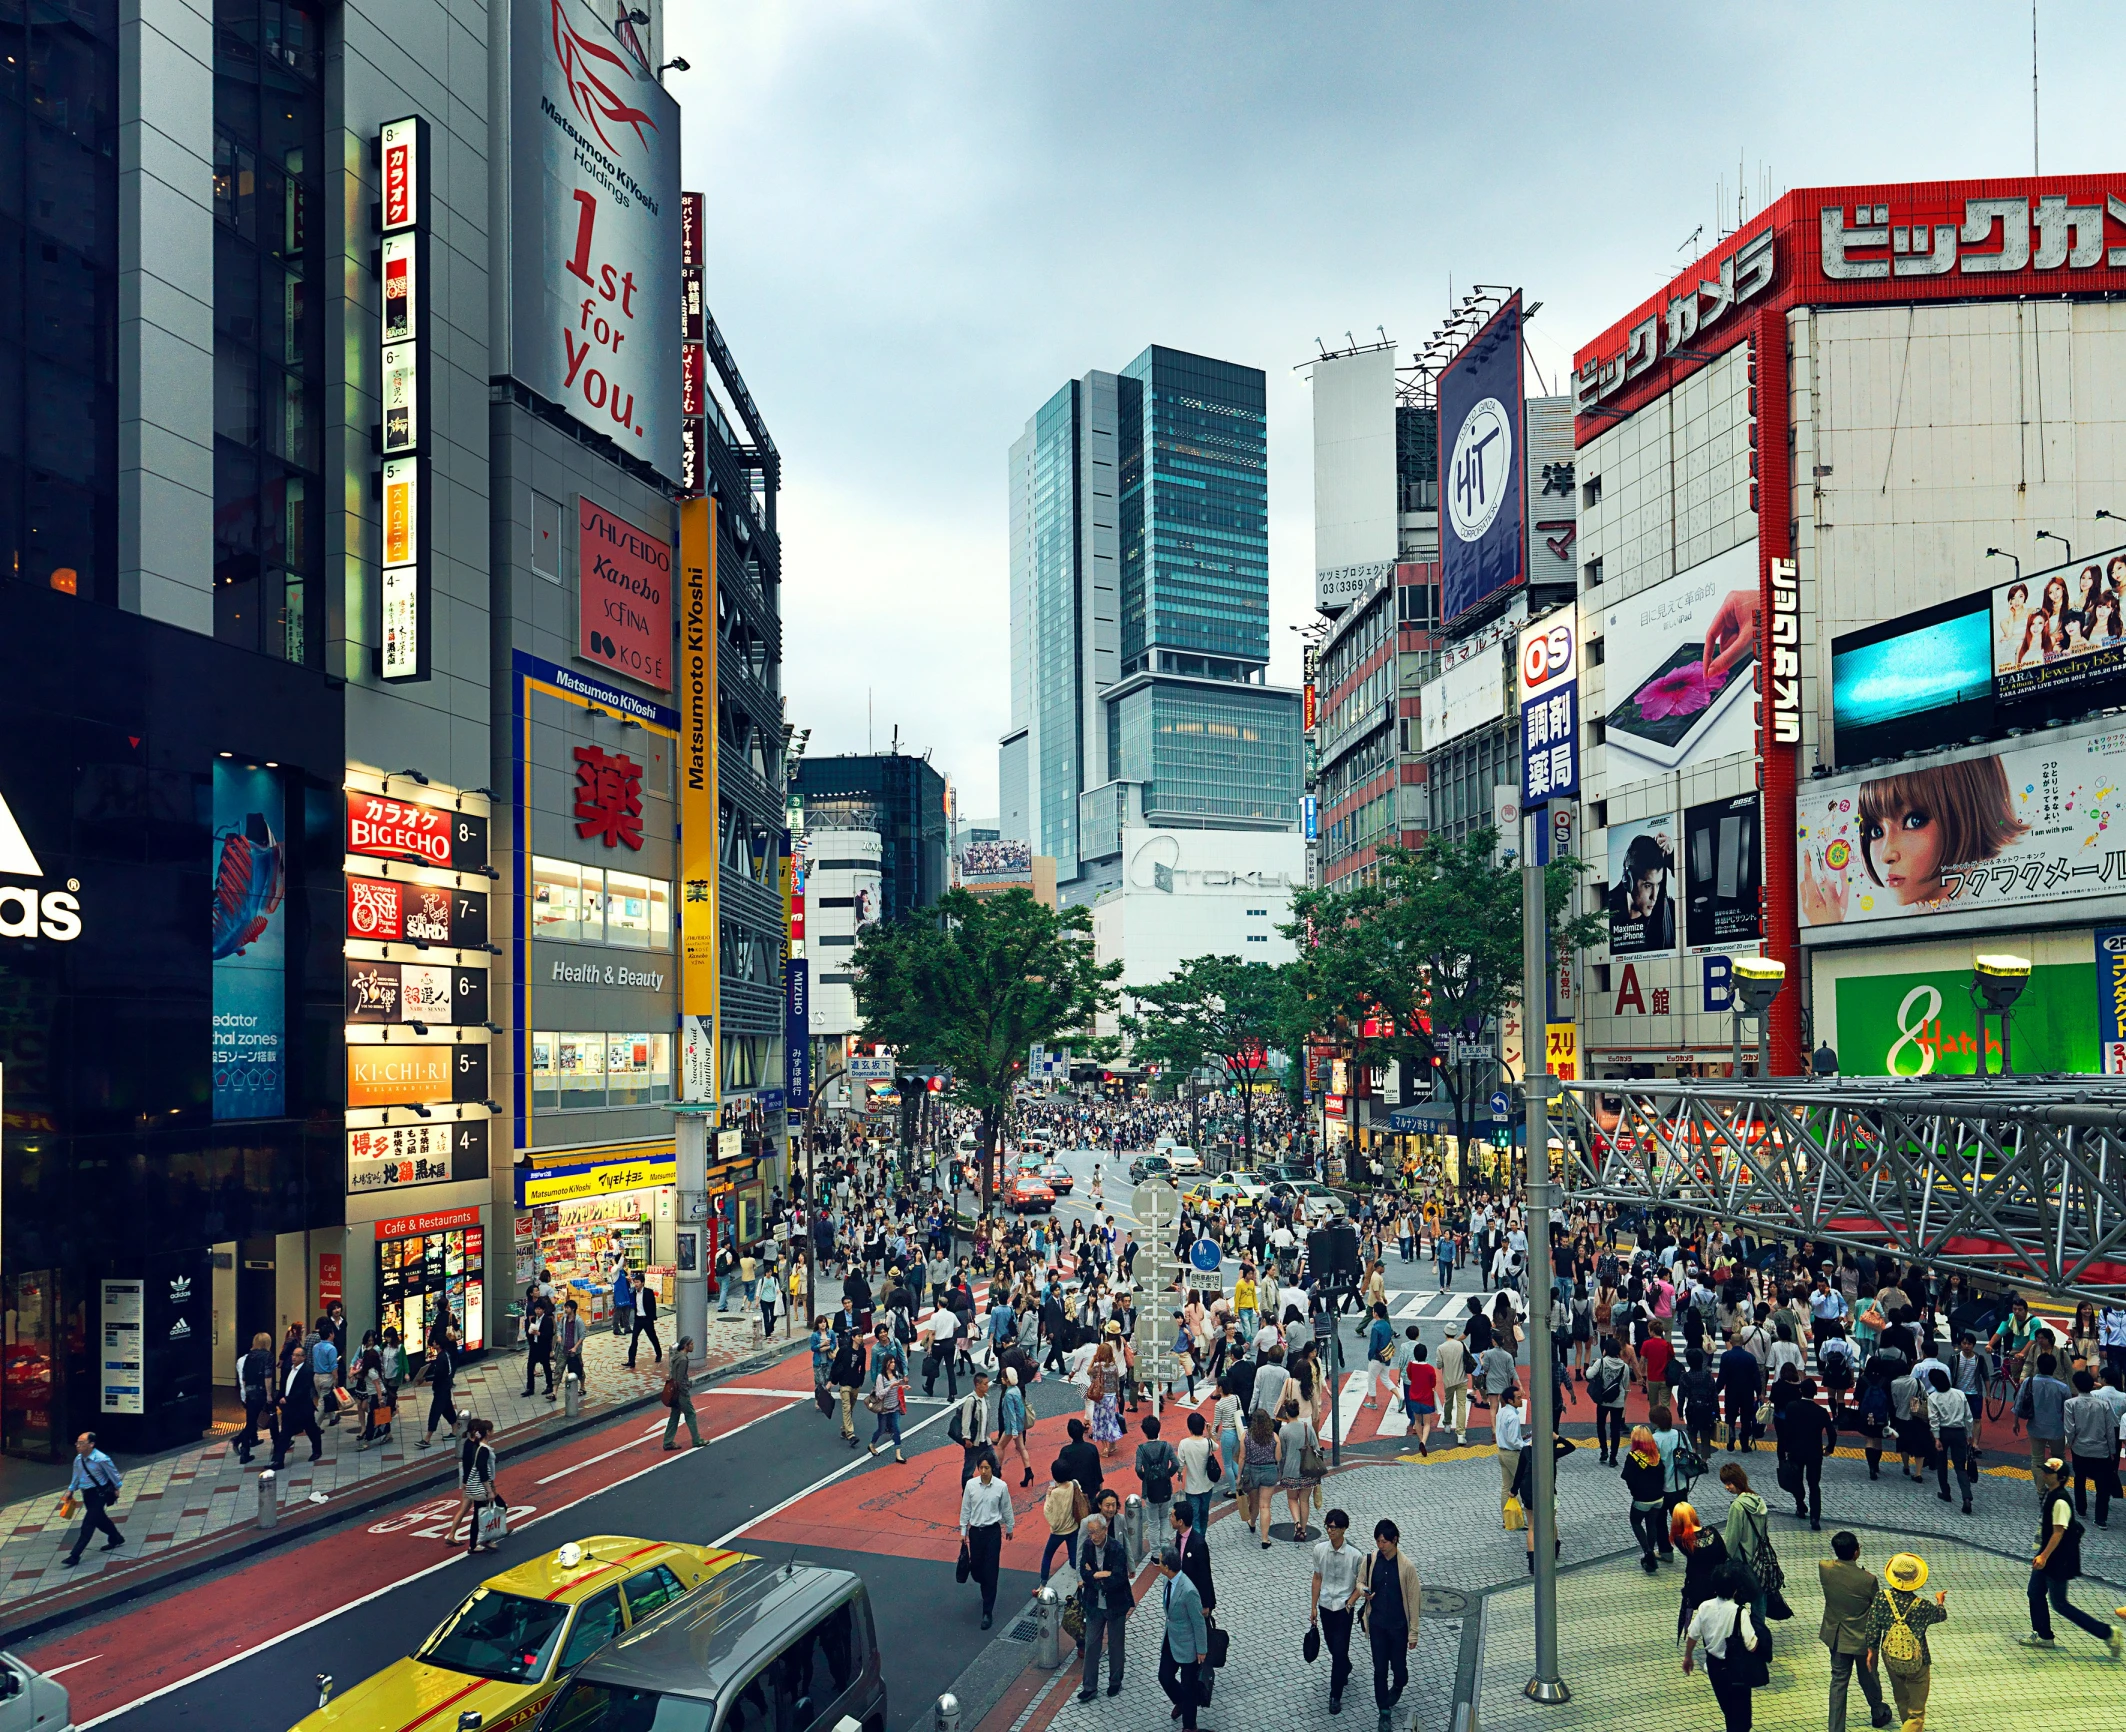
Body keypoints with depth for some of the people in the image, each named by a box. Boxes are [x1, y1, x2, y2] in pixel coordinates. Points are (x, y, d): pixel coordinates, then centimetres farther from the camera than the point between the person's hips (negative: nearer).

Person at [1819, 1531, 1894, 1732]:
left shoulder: (1824, 1568, -18)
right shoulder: (1868, 1580, -28)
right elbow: (1877, 1610, -11)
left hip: (1836, 1636, 3)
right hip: (1862, 1638, -2)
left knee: (1838, 1681, 14)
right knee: (1868, 1677, 23)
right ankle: (1878, 1713, 49)